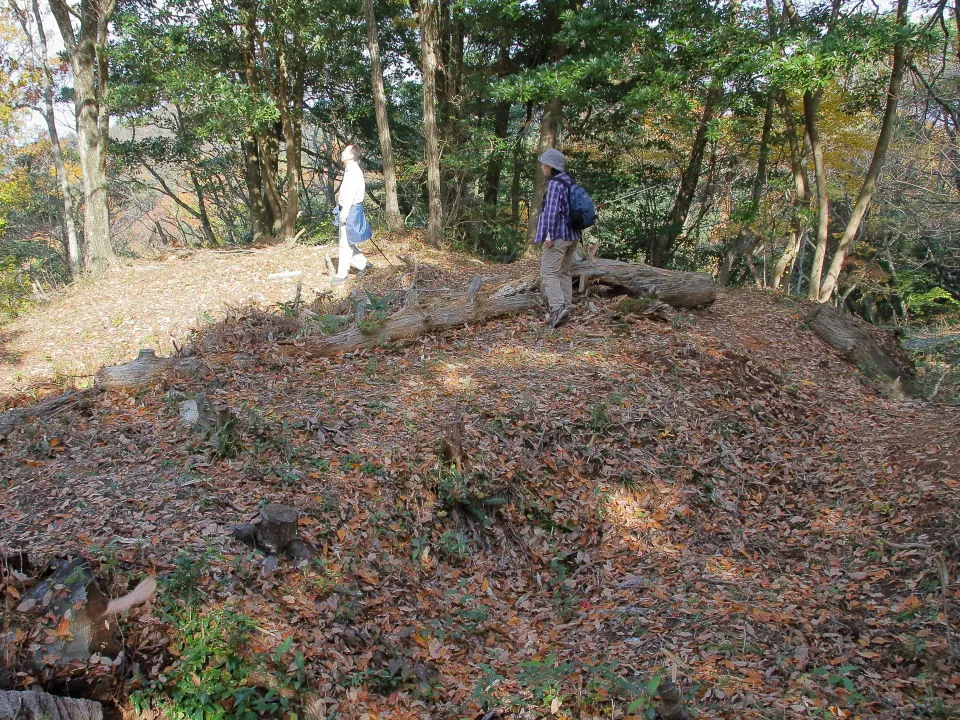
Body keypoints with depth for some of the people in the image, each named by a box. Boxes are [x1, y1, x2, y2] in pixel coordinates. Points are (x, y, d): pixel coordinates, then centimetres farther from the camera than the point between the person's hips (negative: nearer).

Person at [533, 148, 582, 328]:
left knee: (548, 272, -11)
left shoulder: (555, 184, -14)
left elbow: (552, 211, -21)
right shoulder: (569, 182, 14)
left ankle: (557, 307, -22)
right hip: (572, 235, 9)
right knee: (565, 272, 15)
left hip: (559, 236, -9)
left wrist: (550, 235, -20)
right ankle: (566, 306, 17)